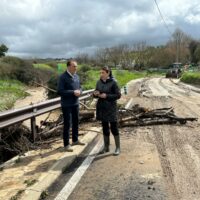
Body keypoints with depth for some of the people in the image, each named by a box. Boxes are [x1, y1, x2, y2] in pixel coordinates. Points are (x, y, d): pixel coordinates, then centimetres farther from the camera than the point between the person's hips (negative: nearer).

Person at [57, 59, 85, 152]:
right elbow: (60, 91, -19)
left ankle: (75, 140, 34)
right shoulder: (63, 77, -14)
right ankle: (66, 144, 11)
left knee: (76, 122, 17)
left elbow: (80, 87, 16)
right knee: (67, 124, 0)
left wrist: (79, 91, -8)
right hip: (66, 105, -7)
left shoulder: (76, 76, 7)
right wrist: (73, 92, -23)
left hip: (76, 103, 7)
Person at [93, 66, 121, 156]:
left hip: (111, 108, -5)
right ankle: (106, 147, 24)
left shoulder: (113, 82, -11)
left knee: (114, 128, 0)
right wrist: (95, 94, -10)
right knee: (105, 128, 13)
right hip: (101, 108, 5)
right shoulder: (99, 82, 5)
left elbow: (118, 95, -11)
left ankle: (118, 148, 14)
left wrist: (107, 96, -20)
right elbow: (96, 94, 13)